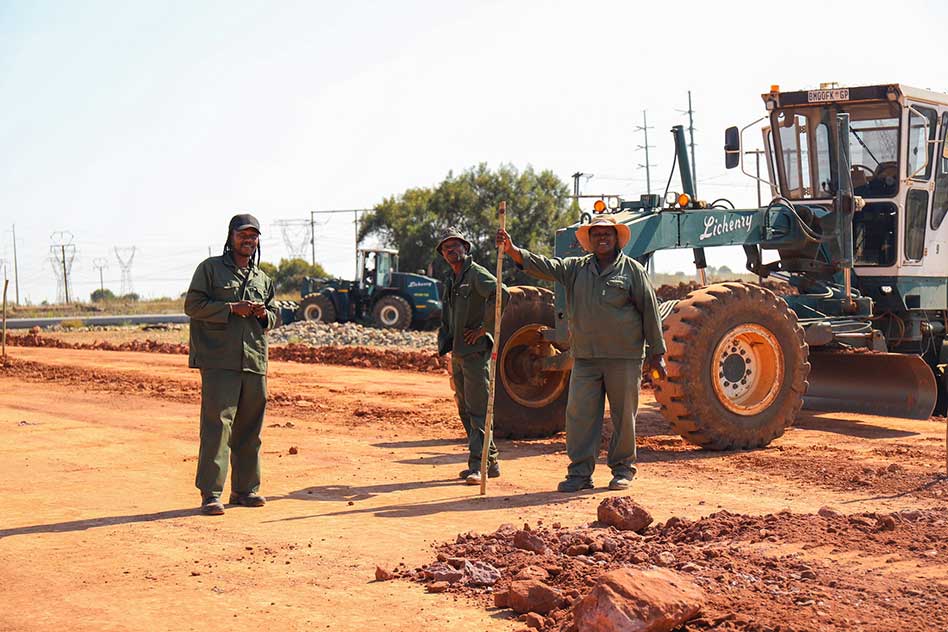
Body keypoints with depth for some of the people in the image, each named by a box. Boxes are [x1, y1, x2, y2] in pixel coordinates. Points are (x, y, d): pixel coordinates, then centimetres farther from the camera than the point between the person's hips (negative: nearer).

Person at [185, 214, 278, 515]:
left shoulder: (263, 279, 20)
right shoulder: (210, 268, 5)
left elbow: (274, 316, 25)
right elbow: (193, 304, -4)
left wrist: (264, 314, 1)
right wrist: (232, 308, -13)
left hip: (255, 363, 6)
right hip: (218, 362, -5)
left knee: (249, 429, 9)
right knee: (217, 425, -11)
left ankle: (245, 488, 19)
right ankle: (210, 494, -10)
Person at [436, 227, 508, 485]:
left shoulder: (477, 274, -9)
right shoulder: (451, 282, 19)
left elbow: (501, 294, -27)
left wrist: (484, 327, -21)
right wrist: (445, 343, 15)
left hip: (476, 351, -10)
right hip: (458, 354, 10)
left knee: (478, 410, -10)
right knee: (465, 410, 11)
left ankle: (477, 465, -10)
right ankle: (490, 462, 18)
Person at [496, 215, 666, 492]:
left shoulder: (632, 269, 3)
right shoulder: (576, 268, 10)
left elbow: (649, 310, 3)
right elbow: (543, 266, -2)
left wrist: (656, 352, 0)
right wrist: (511, 249, -19)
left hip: (624, 356, -3)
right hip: (585, 357, 3)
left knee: (624, 415, 5)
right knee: (579, 413, -1)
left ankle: (623, 469, 19)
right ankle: (580, 472, 5)